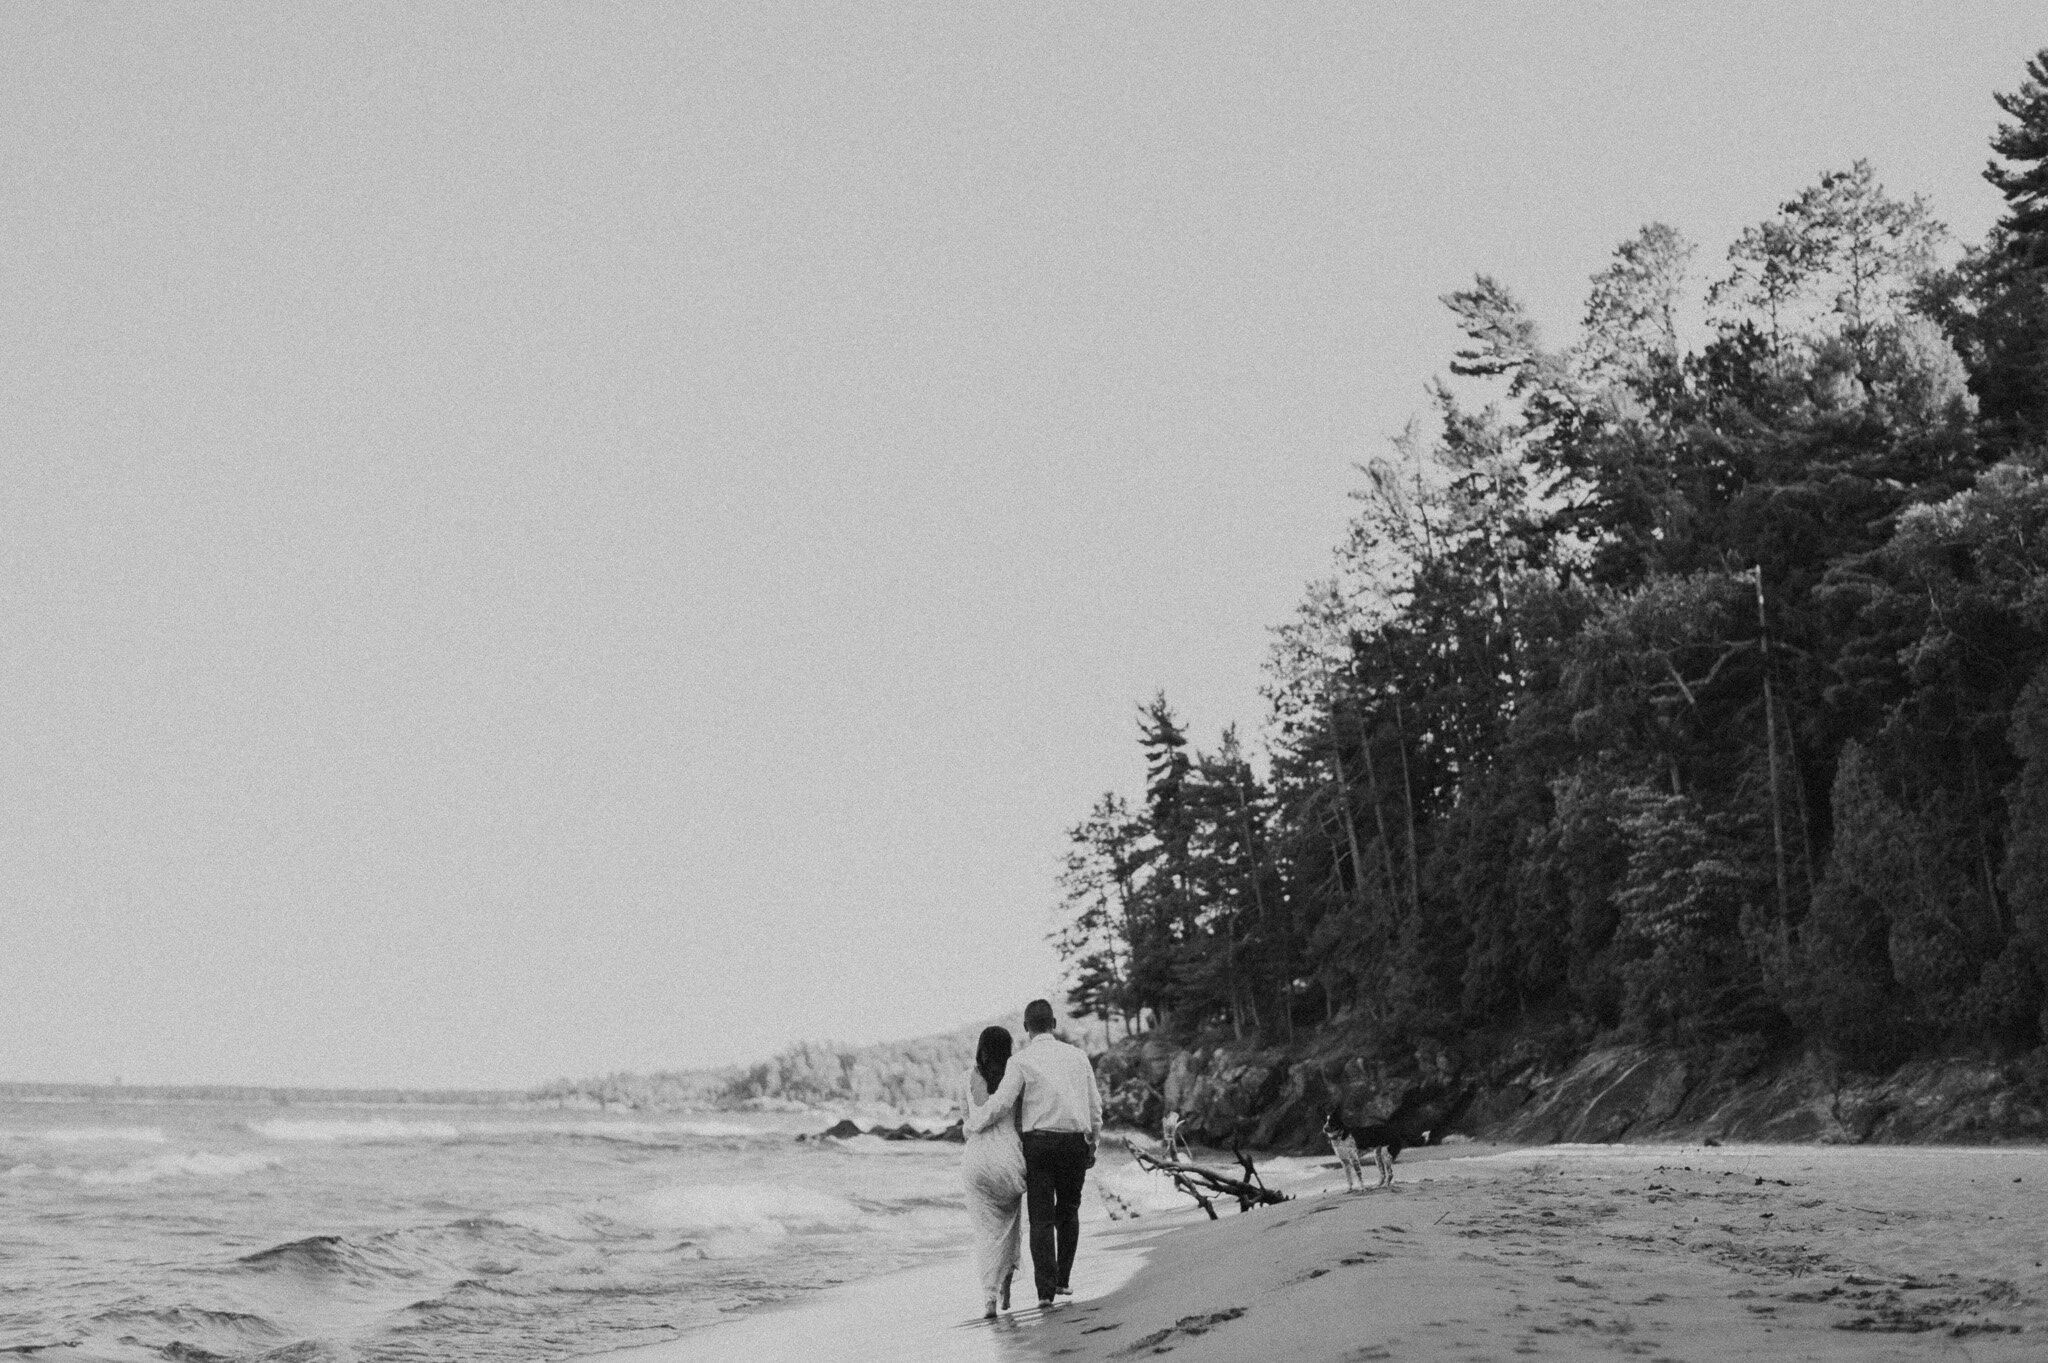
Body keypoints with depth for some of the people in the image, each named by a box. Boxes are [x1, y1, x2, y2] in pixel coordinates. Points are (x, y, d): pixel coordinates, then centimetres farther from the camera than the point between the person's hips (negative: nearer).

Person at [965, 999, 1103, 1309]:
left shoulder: (1021, 1061, -4)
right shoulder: (1077, 1056, 8)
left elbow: (998, 1105, -10)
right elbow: (1095, 1106, 12)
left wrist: (972, 1122, 8)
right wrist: (1093, 1144, 22)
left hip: (1040, 1141, -3)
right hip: (1076, 1142, 3)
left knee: (1041, 1217, 2)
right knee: (1068, 1210, 20)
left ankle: (1046, 1289, -7)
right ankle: (1064, 1280, 16)